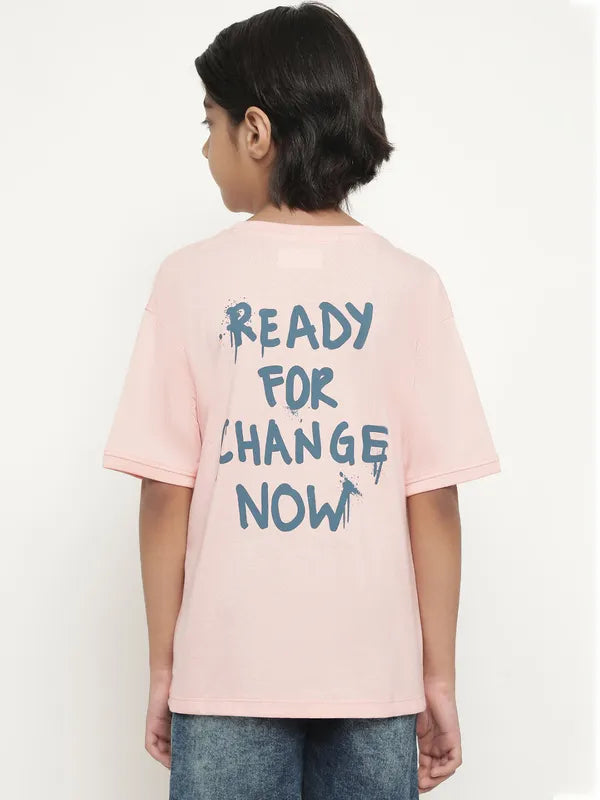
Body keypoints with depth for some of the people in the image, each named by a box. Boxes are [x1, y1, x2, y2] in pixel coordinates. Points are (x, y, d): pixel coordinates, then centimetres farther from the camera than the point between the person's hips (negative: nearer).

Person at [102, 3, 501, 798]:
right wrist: (440, 677, 5)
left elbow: (167, 493, -6)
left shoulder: (192, 278, -6)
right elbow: (433, 500, -5)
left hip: (228, 672, -1)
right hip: (375, 670, 1)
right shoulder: (409, 286, -4)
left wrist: (163, 669, 5)